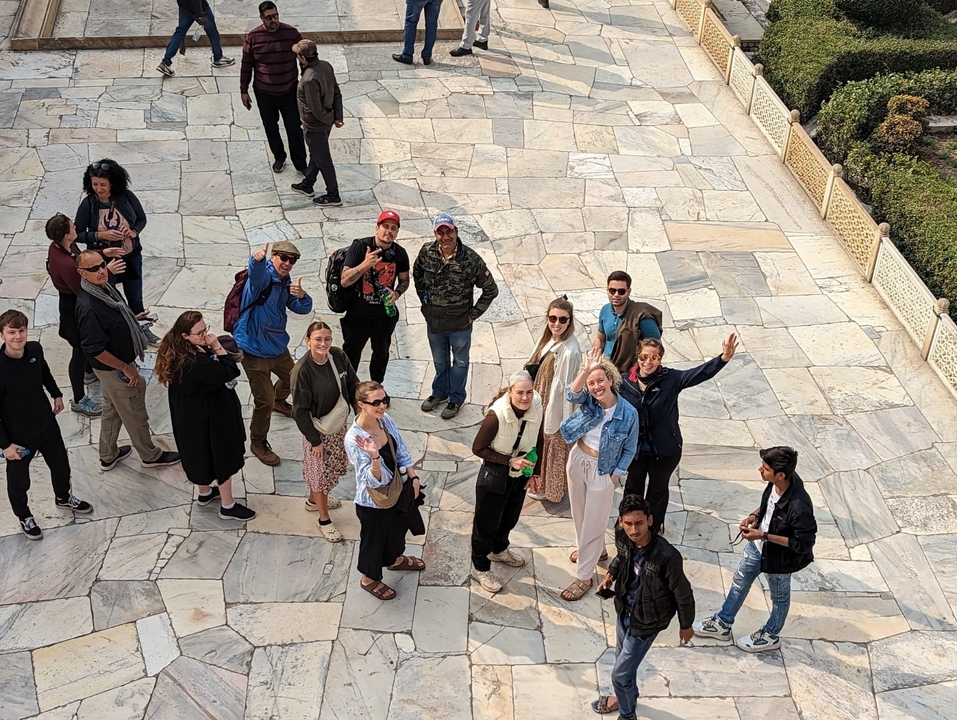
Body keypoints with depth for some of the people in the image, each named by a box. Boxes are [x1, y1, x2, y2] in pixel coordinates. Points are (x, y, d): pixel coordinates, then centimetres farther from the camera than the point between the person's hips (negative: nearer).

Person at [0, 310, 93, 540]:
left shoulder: (35, 350, -16)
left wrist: (56, 394, 20)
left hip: (47, 424, 5)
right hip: (18, 436, -5)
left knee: (61, 466, 25)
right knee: (19, 481, 18)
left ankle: (63, 498, 56)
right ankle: (24, 516, 47)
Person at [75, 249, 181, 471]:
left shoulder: (104, 287, -5)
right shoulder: (88, 307, -34)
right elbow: (96, 350, -30)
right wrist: (126, 369, -22)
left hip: (116, 366, 9)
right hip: (114, 369, -9)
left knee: (112, 410, 25)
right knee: (135, 414, 12)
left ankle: (108, 456, 42)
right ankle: (150, 455, 32)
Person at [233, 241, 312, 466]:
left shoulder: (286, 281, 5)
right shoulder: (263, 276, -20)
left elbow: (303, 308, 0)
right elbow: (256, 272, -46)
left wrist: (301, 295, -23)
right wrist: (257, 259, -70)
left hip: (278, 345, 9)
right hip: (256, 351, -9)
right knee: (264, 401, -6)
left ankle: (279, 402, 64)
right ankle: (258, 443, 15)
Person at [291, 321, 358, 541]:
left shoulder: (338, 356, -11)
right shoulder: (302, 371, -27)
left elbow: (353, 385, 3)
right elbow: (300, 410, -21)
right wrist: (315, 440, -16)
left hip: (340, 424, 6)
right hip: (319, 429, -6)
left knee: (334, 466, 24)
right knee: (321, 471, 11)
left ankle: (314, 500, 51)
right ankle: (324, 520, 30)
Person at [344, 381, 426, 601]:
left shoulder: (385, 419, -13)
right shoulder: (353, 439, -34)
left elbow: (402, 452, 1)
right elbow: (373, 481, -33)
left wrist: (413, 478, -3)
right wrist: (374, 457, -50)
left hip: (396, 489, 7)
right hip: (372, 501, -7)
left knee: (398, 527, 31)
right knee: (374, 539, 19)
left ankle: (396, 559, 62)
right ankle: (369, 579, 47)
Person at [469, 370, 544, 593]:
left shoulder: (538, 412, -17)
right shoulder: (497, 416, -31)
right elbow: (478, 448, -20)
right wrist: (510, 462, -26)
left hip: (520, 476, 5)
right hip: (494, 477, -5)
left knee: (510, 518, 27)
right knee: (486, 522, 13)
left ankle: (499, 550, 56)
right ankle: (480, 568, 34)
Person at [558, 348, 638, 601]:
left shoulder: (628, 413, -20)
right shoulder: (587, 400, -12)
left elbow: (629, 450, -9)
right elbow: (571, 394, -36)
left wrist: (615, 476, -11)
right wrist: (586, 370, -50)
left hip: (601, 471, -5)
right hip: (577, 460, 5)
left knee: (593, 523, 6)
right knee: (579, 513, 24)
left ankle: (585, 576, 21)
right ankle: (595, 550, 51)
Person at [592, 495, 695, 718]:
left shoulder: (666, 555, -36)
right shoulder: (622, 536, -19)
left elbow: (682, 593, -19)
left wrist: (686, 625, -6)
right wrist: (611, 573, -2)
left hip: (646, 620, -6)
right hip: (624, 610, 6)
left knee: (620, 673, 8)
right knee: (623, 660, 28)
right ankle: (627, 697, 58)